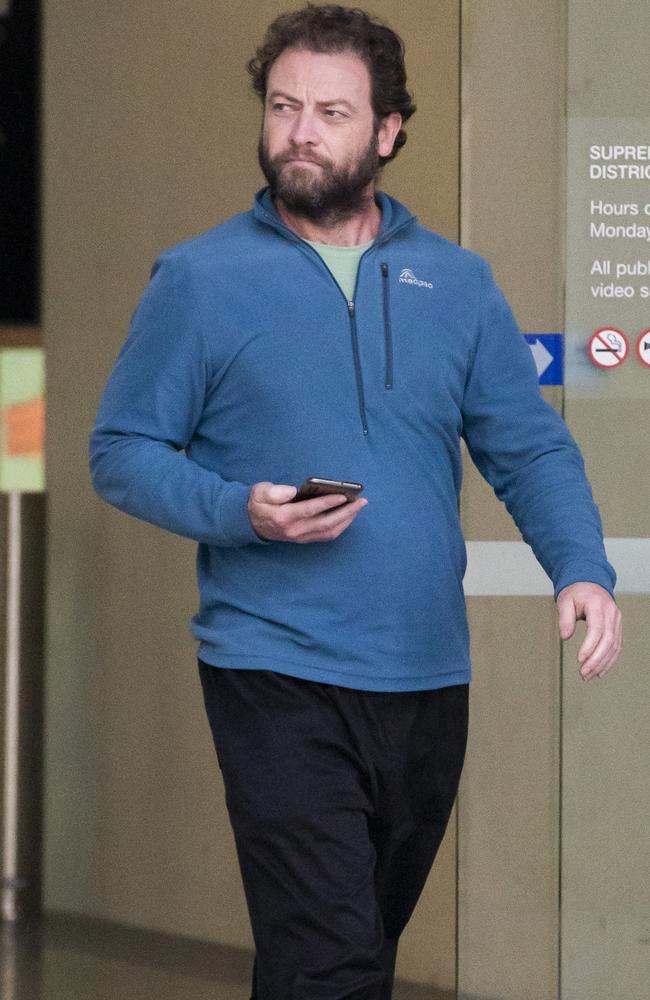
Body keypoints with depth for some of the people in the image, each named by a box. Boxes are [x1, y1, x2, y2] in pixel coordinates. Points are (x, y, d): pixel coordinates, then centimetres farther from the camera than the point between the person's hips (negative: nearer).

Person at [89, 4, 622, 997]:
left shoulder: (457, 283, 9)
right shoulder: (200, 280, -1)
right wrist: (238, 511, -17)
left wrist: (583, 570, -9)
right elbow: (121, 453, 1)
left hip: (427, 682, 4)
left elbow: (529, 450, 8)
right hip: (277, 678, -4)